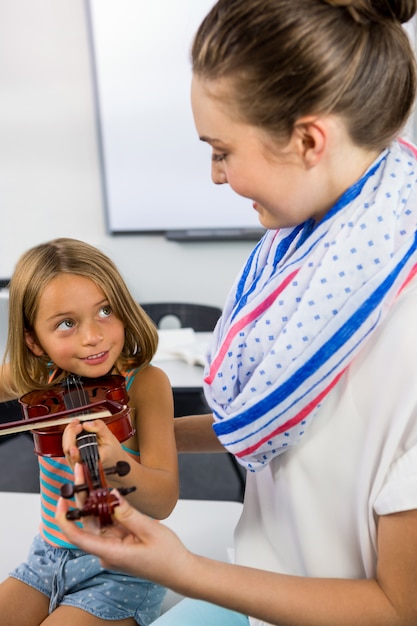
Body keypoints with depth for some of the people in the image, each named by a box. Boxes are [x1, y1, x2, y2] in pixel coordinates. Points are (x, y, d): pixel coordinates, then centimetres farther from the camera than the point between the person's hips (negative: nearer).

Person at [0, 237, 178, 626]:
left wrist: (117, 466, -48)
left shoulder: (145, 383, -19)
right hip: (48, 559, 5)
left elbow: (164, 501, -28)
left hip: (120, 572, -4)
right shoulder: (40, 381, -6)